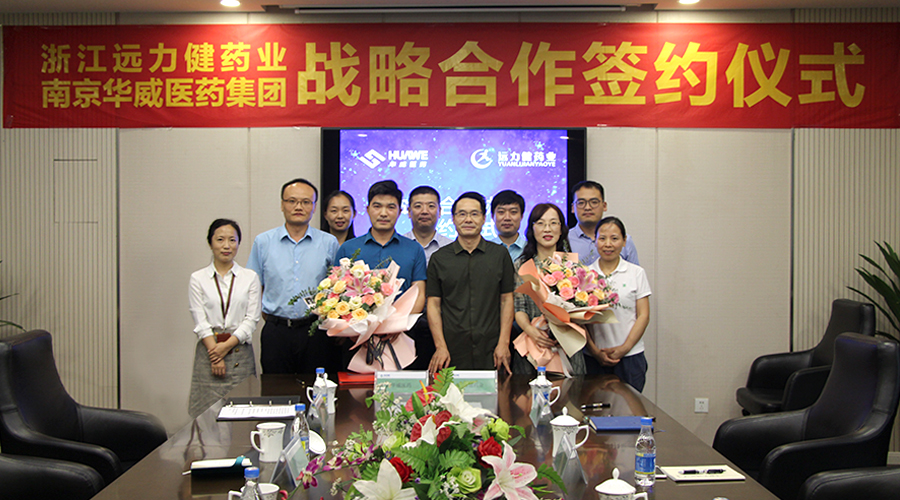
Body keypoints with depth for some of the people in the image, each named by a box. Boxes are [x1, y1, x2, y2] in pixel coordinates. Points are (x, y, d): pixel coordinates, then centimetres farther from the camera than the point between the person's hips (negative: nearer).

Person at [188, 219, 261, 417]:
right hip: (209, 349, 0)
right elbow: (200, 321, 0)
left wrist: (227, 345, -10)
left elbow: (252, 319, 2)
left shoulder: (250, 277, 8)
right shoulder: (198, 279, 6)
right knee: (208, 412, -4)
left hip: (240, 351, 0)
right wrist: (215, 354, -9)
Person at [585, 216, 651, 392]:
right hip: (594, 358, 1)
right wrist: (594, 351, -7)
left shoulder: (637, 273, 4)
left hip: (630, 357, -1)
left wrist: (624, 348, -9)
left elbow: (643, 316, 1)